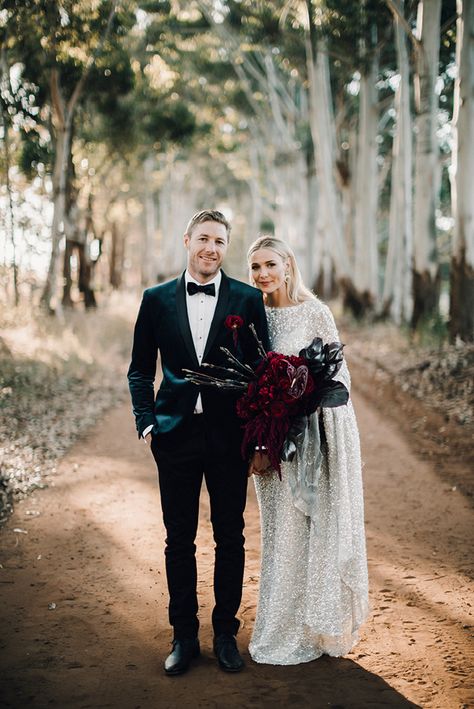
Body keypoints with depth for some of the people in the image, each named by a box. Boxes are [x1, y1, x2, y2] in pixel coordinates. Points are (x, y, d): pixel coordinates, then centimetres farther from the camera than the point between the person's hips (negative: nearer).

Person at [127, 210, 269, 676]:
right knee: (179, 540, 8)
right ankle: (184, 636, 23)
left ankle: (225, 633, 24)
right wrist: (146, 420, -2)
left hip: (230, 434, -1)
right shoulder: (157, 300, 5)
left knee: (230, 537, 9)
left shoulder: (248, 299, 0)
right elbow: (140, 369, 9)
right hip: (175, 433, 1)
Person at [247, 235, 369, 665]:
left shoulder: (314, 313, -7)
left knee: (315, 527, 3)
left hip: (313, 434, -4)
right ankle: (283, 627, 21)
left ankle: (316, 628, 16)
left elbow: (337, 376, -4)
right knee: (280, 530, 10)